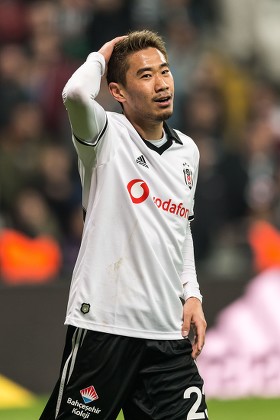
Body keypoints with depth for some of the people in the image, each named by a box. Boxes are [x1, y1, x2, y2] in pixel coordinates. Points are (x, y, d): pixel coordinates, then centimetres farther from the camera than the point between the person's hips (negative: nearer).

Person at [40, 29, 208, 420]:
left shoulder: (188, 151, 13)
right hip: (103, 325, -6)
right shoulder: (108, 135, -6)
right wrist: (102, 57, -9)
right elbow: (76, 93, -29)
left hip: (169, 335, 6)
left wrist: (191, 294, 15)